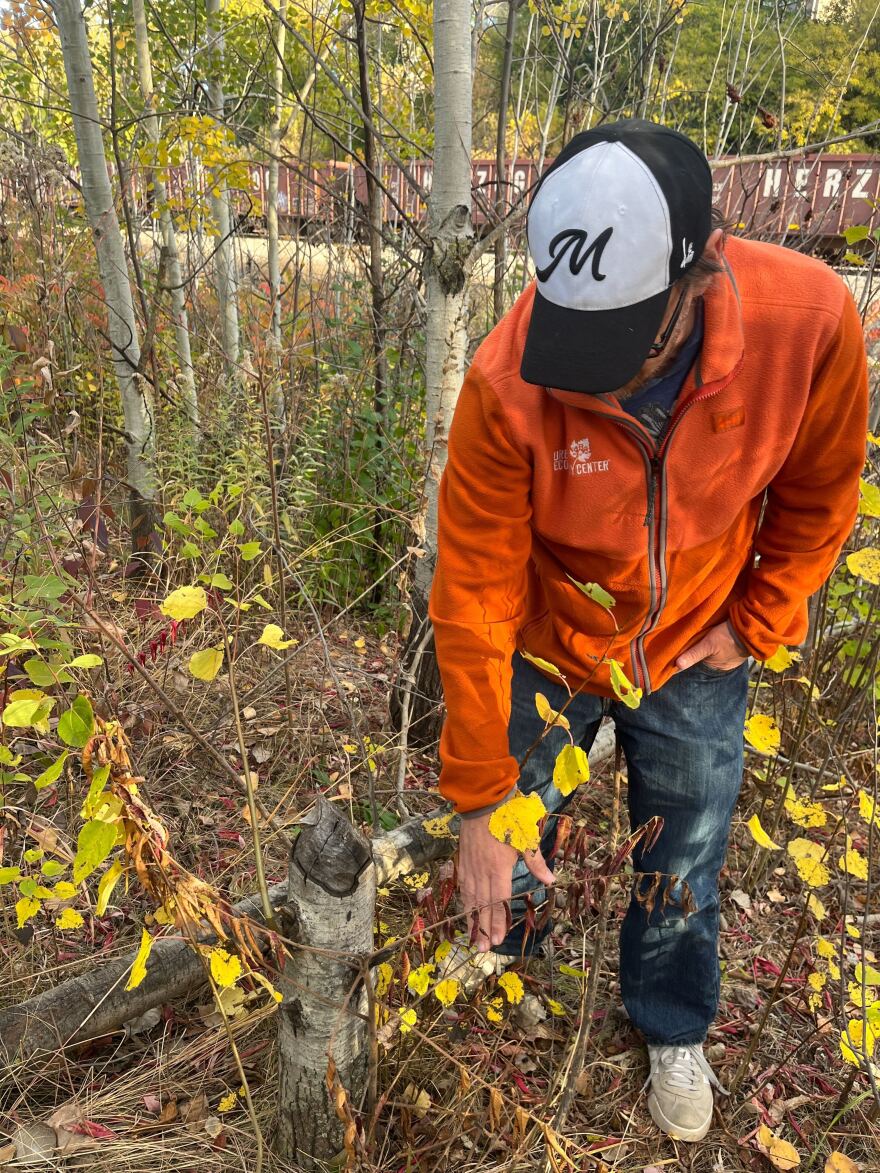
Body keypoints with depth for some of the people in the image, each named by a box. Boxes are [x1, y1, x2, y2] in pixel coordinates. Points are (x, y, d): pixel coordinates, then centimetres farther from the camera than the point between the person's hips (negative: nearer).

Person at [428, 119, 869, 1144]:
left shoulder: (809, 319, -27)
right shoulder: (506, 386, -32)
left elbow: (817, 493, -5)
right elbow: (473, 601, -24)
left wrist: (755, 624, -4)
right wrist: (480, 799, -19)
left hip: (694, 661, 2)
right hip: (546, 654, -1)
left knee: (683, 866, 19)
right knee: (507, 861, 18)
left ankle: (673, 1029, 51)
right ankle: (497, 983, 54)